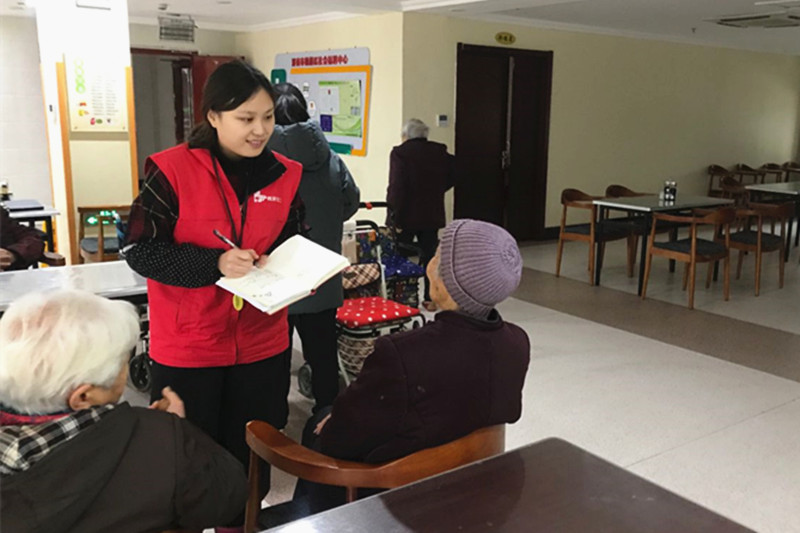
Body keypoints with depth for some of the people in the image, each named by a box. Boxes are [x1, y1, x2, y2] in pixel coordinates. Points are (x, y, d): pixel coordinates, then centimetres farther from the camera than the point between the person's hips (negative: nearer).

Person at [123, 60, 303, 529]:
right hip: (188, 346, -3)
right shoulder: (172, 169, -12)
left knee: (249, 456, 18)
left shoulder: (285, 175, 0)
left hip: (261, 346, 4)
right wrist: (215, 264, -25)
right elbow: (140, 249, -14)